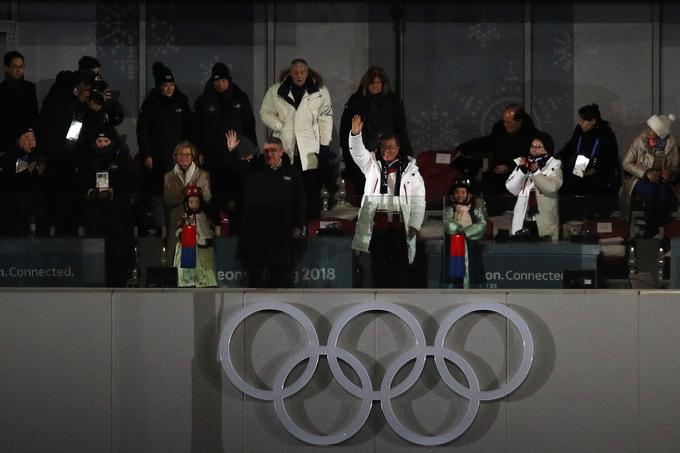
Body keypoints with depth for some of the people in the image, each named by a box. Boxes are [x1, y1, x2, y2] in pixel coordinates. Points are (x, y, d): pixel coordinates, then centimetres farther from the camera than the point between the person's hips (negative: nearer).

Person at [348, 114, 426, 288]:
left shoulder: (410, 169, 4)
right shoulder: (372, 164, 10)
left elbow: (419, 199, 2)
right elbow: (358, 152, -5)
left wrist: (415, 225, -6)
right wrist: (355, 134, -25)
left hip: (400, 226, -2)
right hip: (377, 226, 2)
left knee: (400, 267, 0)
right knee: (378, 266, 5)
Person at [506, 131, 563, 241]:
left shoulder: (554, 165, 5)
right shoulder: (522, 163, 11)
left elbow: (552, 188, -13)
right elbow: (512, 189, 2)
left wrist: (536, 171, -19)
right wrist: (522, 170, -9)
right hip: (522, 221, 2)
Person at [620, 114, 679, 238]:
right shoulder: (640, 140, -8)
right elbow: (627, 164, -4)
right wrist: (646, 172, -18)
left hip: (663, 181, 1)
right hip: (640, 179, -1)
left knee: (664, 193, -33)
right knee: (651, 191, -34)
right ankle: (650, 231, -21)